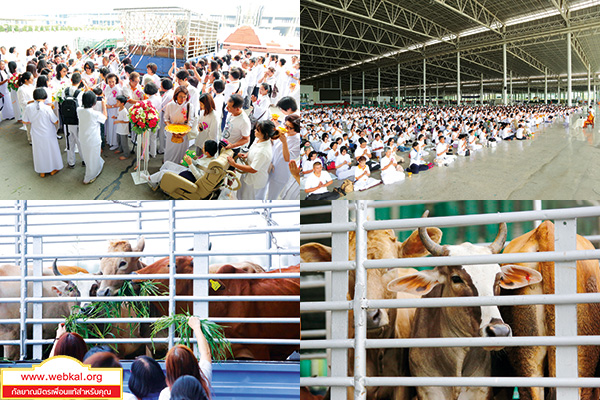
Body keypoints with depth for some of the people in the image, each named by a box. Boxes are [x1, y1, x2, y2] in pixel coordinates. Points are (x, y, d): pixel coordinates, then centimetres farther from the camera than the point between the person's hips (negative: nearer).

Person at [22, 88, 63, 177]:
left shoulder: (29, 108, -15)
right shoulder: (47, 108, -24)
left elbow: (24, 121, -2)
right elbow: (55, 122, -16)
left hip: (36, 135, 3)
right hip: (48, 135, -3)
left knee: (39, 151, 19)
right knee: (51, 150, 18)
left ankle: (42, 172, 32)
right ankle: (53, 169, 34)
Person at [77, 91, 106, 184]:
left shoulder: (79, 110, -14)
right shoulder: (95, 114, -27)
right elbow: (104, 117, -7)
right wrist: (104, 104, 0)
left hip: (83, 139, 5)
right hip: (93, 140, -5)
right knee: (92, 159, 14)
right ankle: (88, 178, 26)